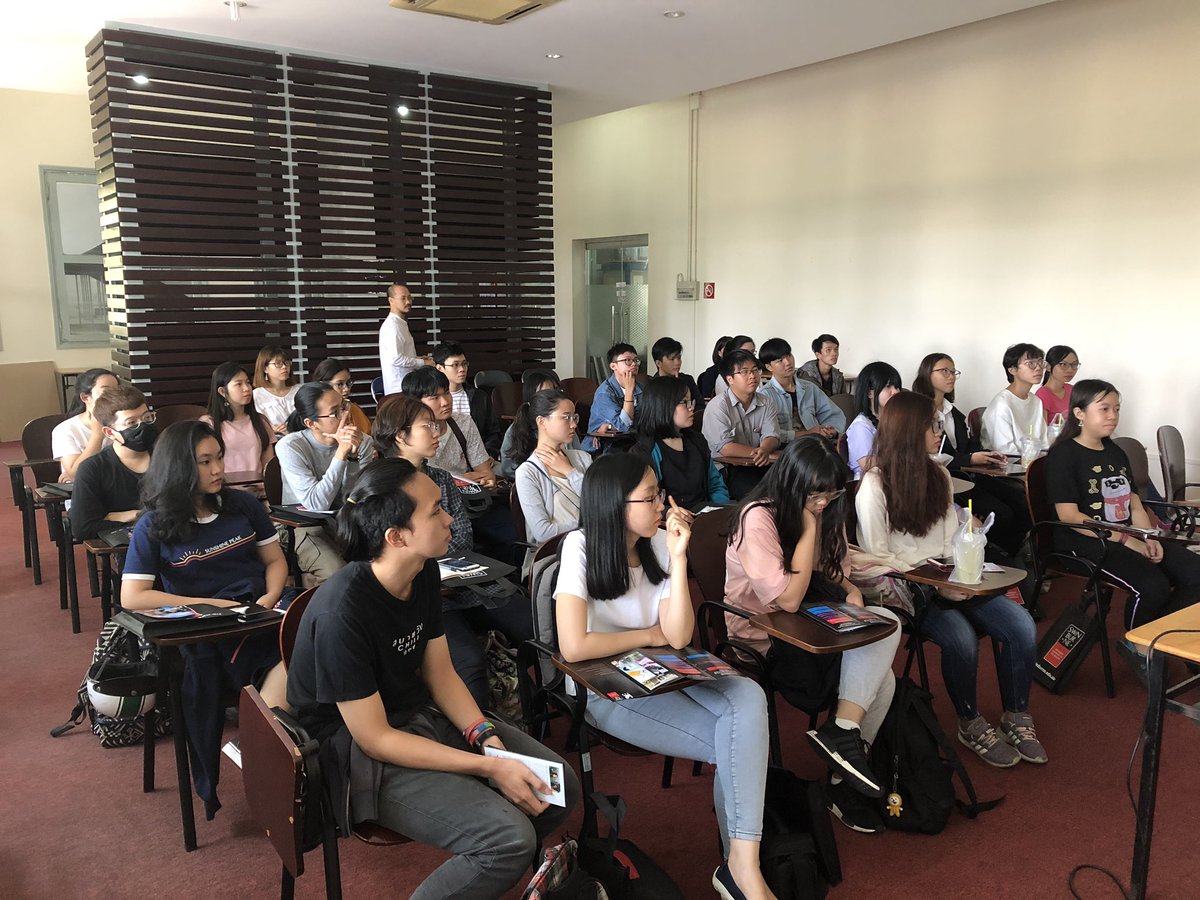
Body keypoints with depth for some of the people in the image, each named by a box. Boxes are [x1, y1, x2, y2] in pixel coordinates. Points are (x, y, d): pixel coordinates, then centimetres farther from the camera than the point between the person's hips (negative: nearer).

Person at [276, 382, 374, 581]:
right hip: (306, 528, -4)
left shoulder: (362, 442, -5)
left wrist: (354, 456, -25)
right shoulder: (290, 447, -14)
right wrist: (341, 453, -27)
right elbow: (316, 504, -23)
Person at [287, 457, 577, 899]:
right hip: (360, 750, -8)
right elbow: (373, 737, -23)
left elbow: (440, 673, 5)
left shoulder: (425, 573, -5)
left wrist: (485, 735, -12)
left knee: (559, 786, 3)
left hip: (423, 713, 8)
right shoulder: (340, 614, -29)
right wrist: (489, 768, -23)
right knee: (510, 837, -25)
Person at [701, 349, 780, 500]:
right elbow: (724, 448, -15)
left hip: (758, 465, 6)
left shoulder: (766, 404, 11)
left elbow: (771, 437, -2)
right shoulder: (718, 405, -8)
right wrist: (756, 452, -21)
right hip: (724, 469, -5)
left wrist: (764, 450, -26)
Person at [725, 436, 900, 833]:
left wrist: (850, 591, -7)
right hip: (761, 640, -8)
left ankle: (845, 781, -7)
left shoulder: (824, 511, 5)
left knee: (882, 679, -18)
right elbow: (789, 598, -24)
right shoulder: (758, 519, -20)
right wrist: (809, 527, -21)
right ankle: (845, 734, -11)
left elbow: (831, 573, 16)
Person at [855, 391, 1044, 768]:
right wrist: (933, 584, -17)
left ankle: (1017, 718, 4)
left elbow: (951, 535, 14)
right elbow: (878, 558, -11)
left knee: (1020, 625, -15)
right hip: (907, 590, -6)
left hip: (948, 580, 6)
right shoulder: (874, 487, -10)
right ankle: (971, 725, -3)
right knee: (961, 637, -30)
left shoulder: (938, 475, 12)